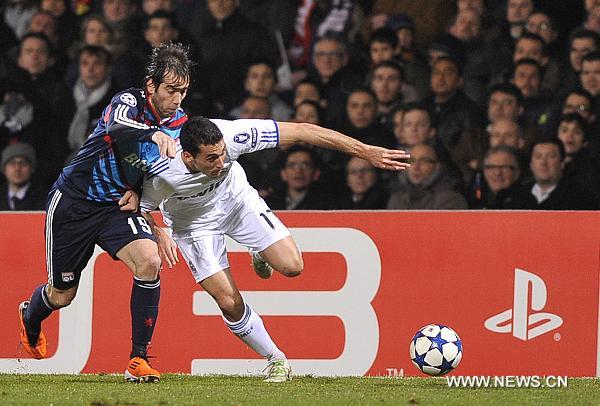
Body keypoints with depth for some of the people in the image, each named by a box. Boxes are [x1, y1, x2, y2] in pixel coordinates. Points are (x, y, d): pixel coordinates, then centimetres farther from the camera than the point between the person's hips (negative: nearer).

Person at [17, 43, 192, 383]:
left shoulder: (179, 123, -4)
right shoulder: (129, 101, -22)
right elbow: (116, 129, -47)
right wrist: (153, 134, -66)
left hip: (118, 206, 4)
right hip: (74, 201, -4)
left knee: (150, 262, -25)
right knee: (62, 295, 10)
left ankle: (139, 360, -17)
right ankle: (30, 319, 50)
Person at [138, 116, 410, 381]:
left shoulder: (231, 135, -37)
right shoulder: (163, 175, -37)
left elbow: (301, 132, -32)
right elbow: (142, 208, -14)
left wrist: (365, 151, -32)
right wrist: (159, 234, -36)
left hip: (235, 197, 1)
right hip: (193, 223, -1)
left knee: (292, 266, -15)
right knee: (230, 303, -11)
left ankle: (260, 255, 22)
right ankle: (276, 360, 14)